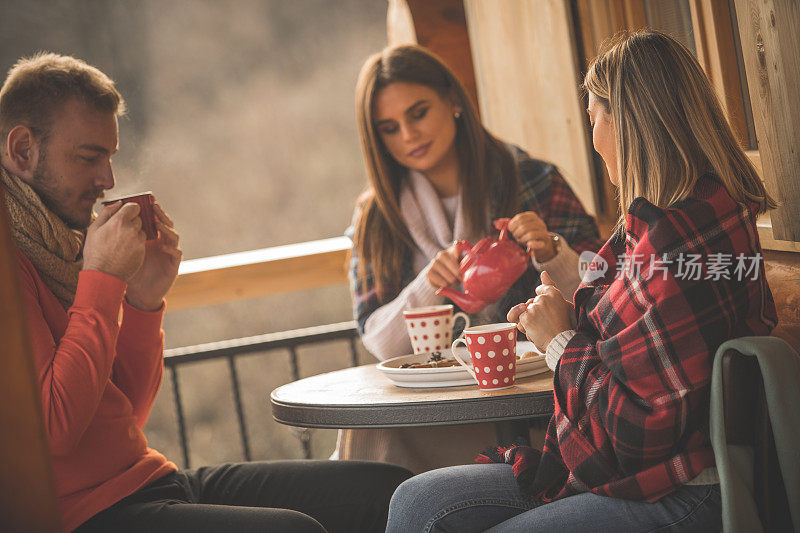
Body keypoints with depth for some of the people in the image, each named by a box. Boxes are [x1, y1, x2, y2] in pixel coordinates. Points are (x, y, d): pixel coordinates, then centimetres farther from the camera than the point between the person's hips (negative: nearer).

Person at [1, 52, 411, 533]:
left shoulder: (55, 244, 17)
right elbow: (52, 428, -22)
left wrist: (144, 301, 3)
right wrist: (102, 279, -14)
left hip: (152, 479, 9)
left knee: (390, 488, -2)